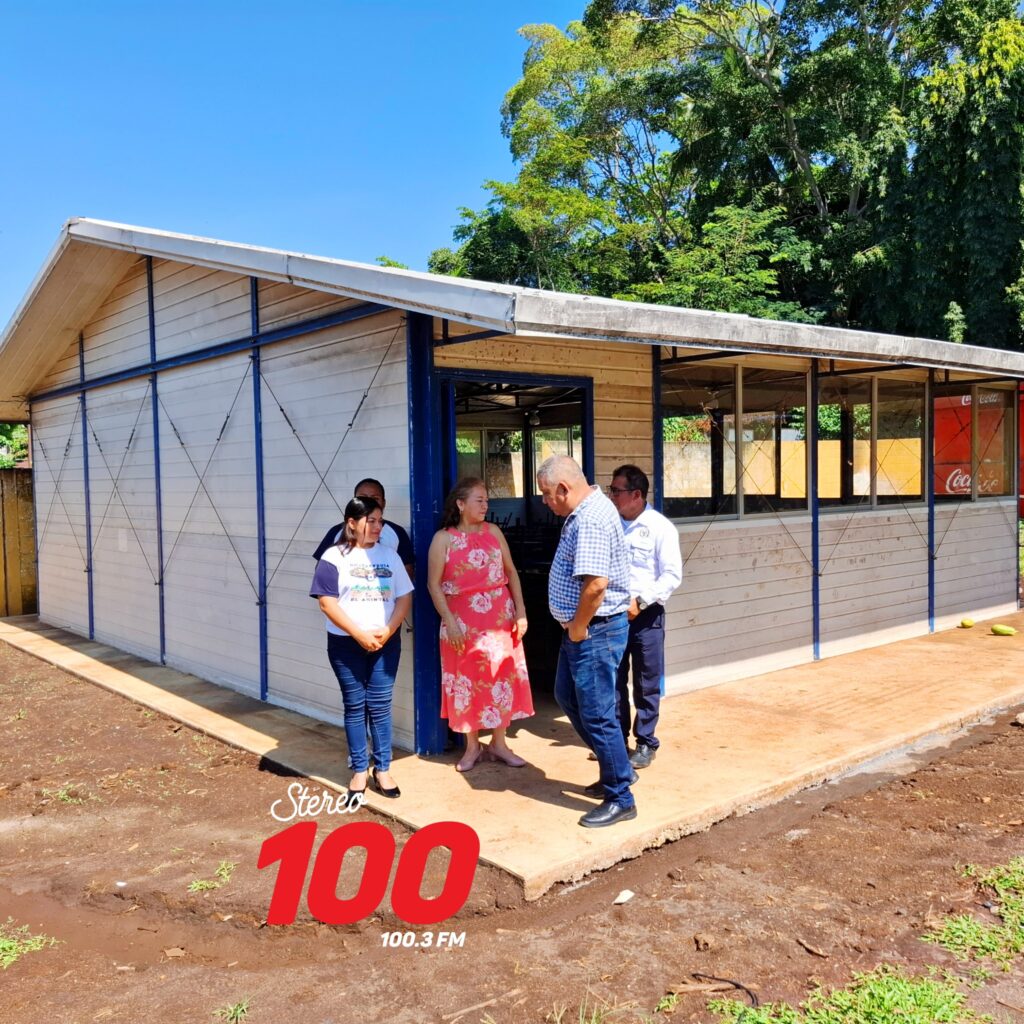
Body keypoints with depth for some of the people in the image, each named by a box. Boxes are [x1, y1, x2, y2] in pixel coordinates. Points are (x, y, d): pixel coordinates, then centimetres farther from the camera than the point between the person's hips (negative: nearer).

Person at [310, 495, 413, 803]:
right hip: (346, 644, -2)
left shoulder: (389, 555, 7)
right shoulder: (334, 556, -5)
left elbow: (404, 596, 5)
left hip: (386, 642, 2)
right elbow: (327, 602, -11)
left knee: (380, 706, 5)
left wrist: (388, 630, -9)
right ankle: (359, 771, 17)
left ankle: (382, 770, 15)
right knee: (355, 706, 6)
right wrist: (359, 634, -15)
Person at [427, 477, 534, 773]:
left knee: (502, 677, 7)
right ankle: (472, 745, 21)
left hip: (499, 617, 3)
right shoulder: (443, 538, -5)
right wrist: (449, 621, -13)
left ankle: (498, 743, 22)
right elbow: (434, 584, -6)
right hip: (463, 620, -3)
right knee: (467, 681, 6)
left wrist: (520, 611, -1)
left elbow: (511, 572, 7)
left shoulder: (493, 531, 4)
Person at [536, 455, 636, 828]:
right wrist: (576, 627, 14)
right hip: (583, 628, 11)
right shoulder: (586, 510, 10)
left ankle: (619, 799, 15)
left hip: (596, 630, -11)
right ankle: (617, 769, 34)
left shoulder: (590, 520, -23)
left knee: (597, 713, 0)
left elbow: (596, 583, -32)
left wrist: (578, 627, -18)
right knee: (568, 696, 22)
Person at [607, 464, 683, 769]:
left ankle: (646, 743, 20)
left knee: (646, 684, 6)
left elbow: (672, 575, -11)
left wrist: (640, 602, -18)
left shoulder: (660, 527, -9)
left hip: (645, 614, -4)